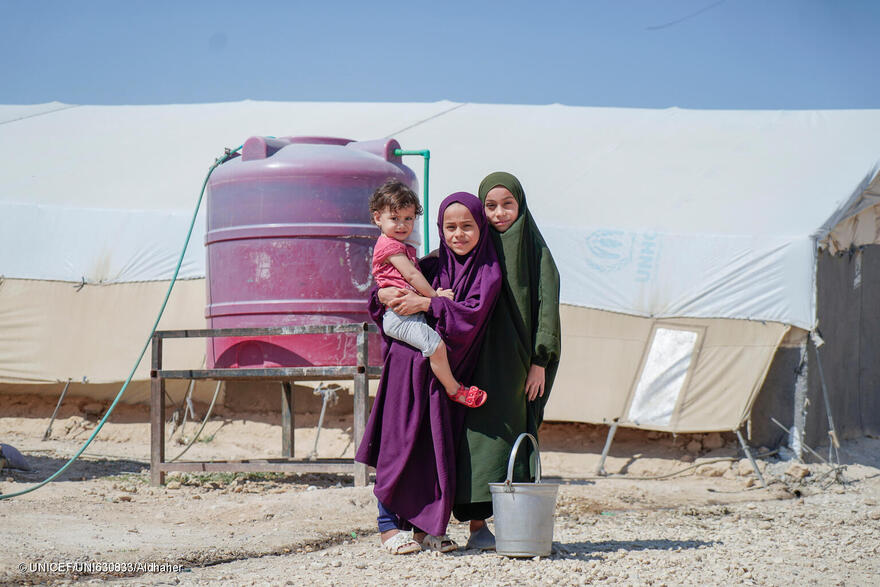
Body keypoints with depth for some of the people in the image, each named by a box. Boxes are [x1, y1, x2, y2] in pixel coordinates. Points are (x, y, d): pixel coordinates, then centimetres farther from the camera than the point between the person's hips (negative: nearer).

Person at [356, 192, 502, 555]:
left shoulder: (488, 272, 2)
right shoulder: (431, 266, 9)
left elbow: (472, 314, -13)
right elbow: (388, 289, 13)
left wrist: (426, 304, -18)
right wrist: (383, 295, -11)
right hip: (408, 364, 1)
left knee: (438, 448, 1)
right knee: (402, 441, -1)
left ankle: (426, 525, 10)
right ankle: (389, 524, 4)